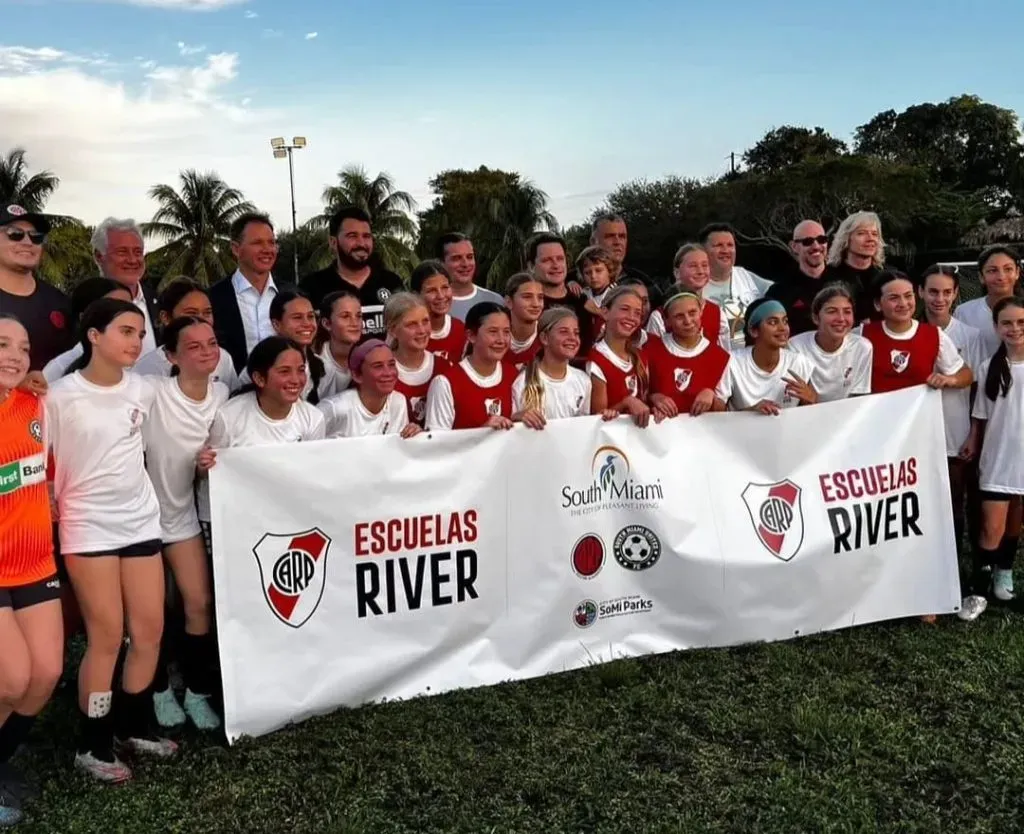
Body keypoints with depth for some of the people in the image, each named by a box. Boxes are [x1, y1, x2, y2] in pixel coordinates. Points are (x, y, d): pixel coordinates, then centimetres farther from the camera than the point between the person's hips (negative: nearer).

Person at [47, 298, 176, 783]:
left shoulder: (143, 390, 3)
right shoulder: (61, 394, -11)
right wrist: (53, 510, 1)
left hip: (141, 519, 5)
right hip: (88, 526, -5)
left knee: (150, 631, 6)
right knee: (107, 638, -3)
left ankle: (134, 726, 25)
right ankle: (92, 745, 14)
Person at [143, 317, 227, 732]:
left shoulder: (223, 394, -6)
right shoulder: (152, 394, -23)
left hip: (182, 513, 4)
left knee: (200, 604, 3)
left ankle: (197, 692, 19)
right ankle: (160, 689, 28)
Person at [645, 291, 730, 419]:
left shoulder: (719, 356, 3)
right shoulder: (652, 349, 1)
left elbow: (722, 409, 7)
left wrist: (711, 395, -11)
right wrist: (653, 397, -11)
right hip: (661, 423, -1)